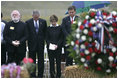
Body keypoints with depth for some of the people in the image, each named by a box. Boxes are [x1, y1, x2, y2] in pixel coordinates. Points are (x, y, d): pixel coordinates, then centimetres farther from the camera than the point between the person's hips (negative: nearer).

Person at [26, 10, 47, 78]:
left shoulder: (43, 22, 3)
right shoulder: (28, 22, -2)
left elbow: (45, 32, 12)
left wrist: (43, 39, 3)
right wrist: (29, 40, -2)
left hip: (40, 43, 1)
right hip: (32, 43, -1)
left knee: (41, 60, 4)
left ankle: (40, 74, 11)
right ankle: (33, 75, 11)